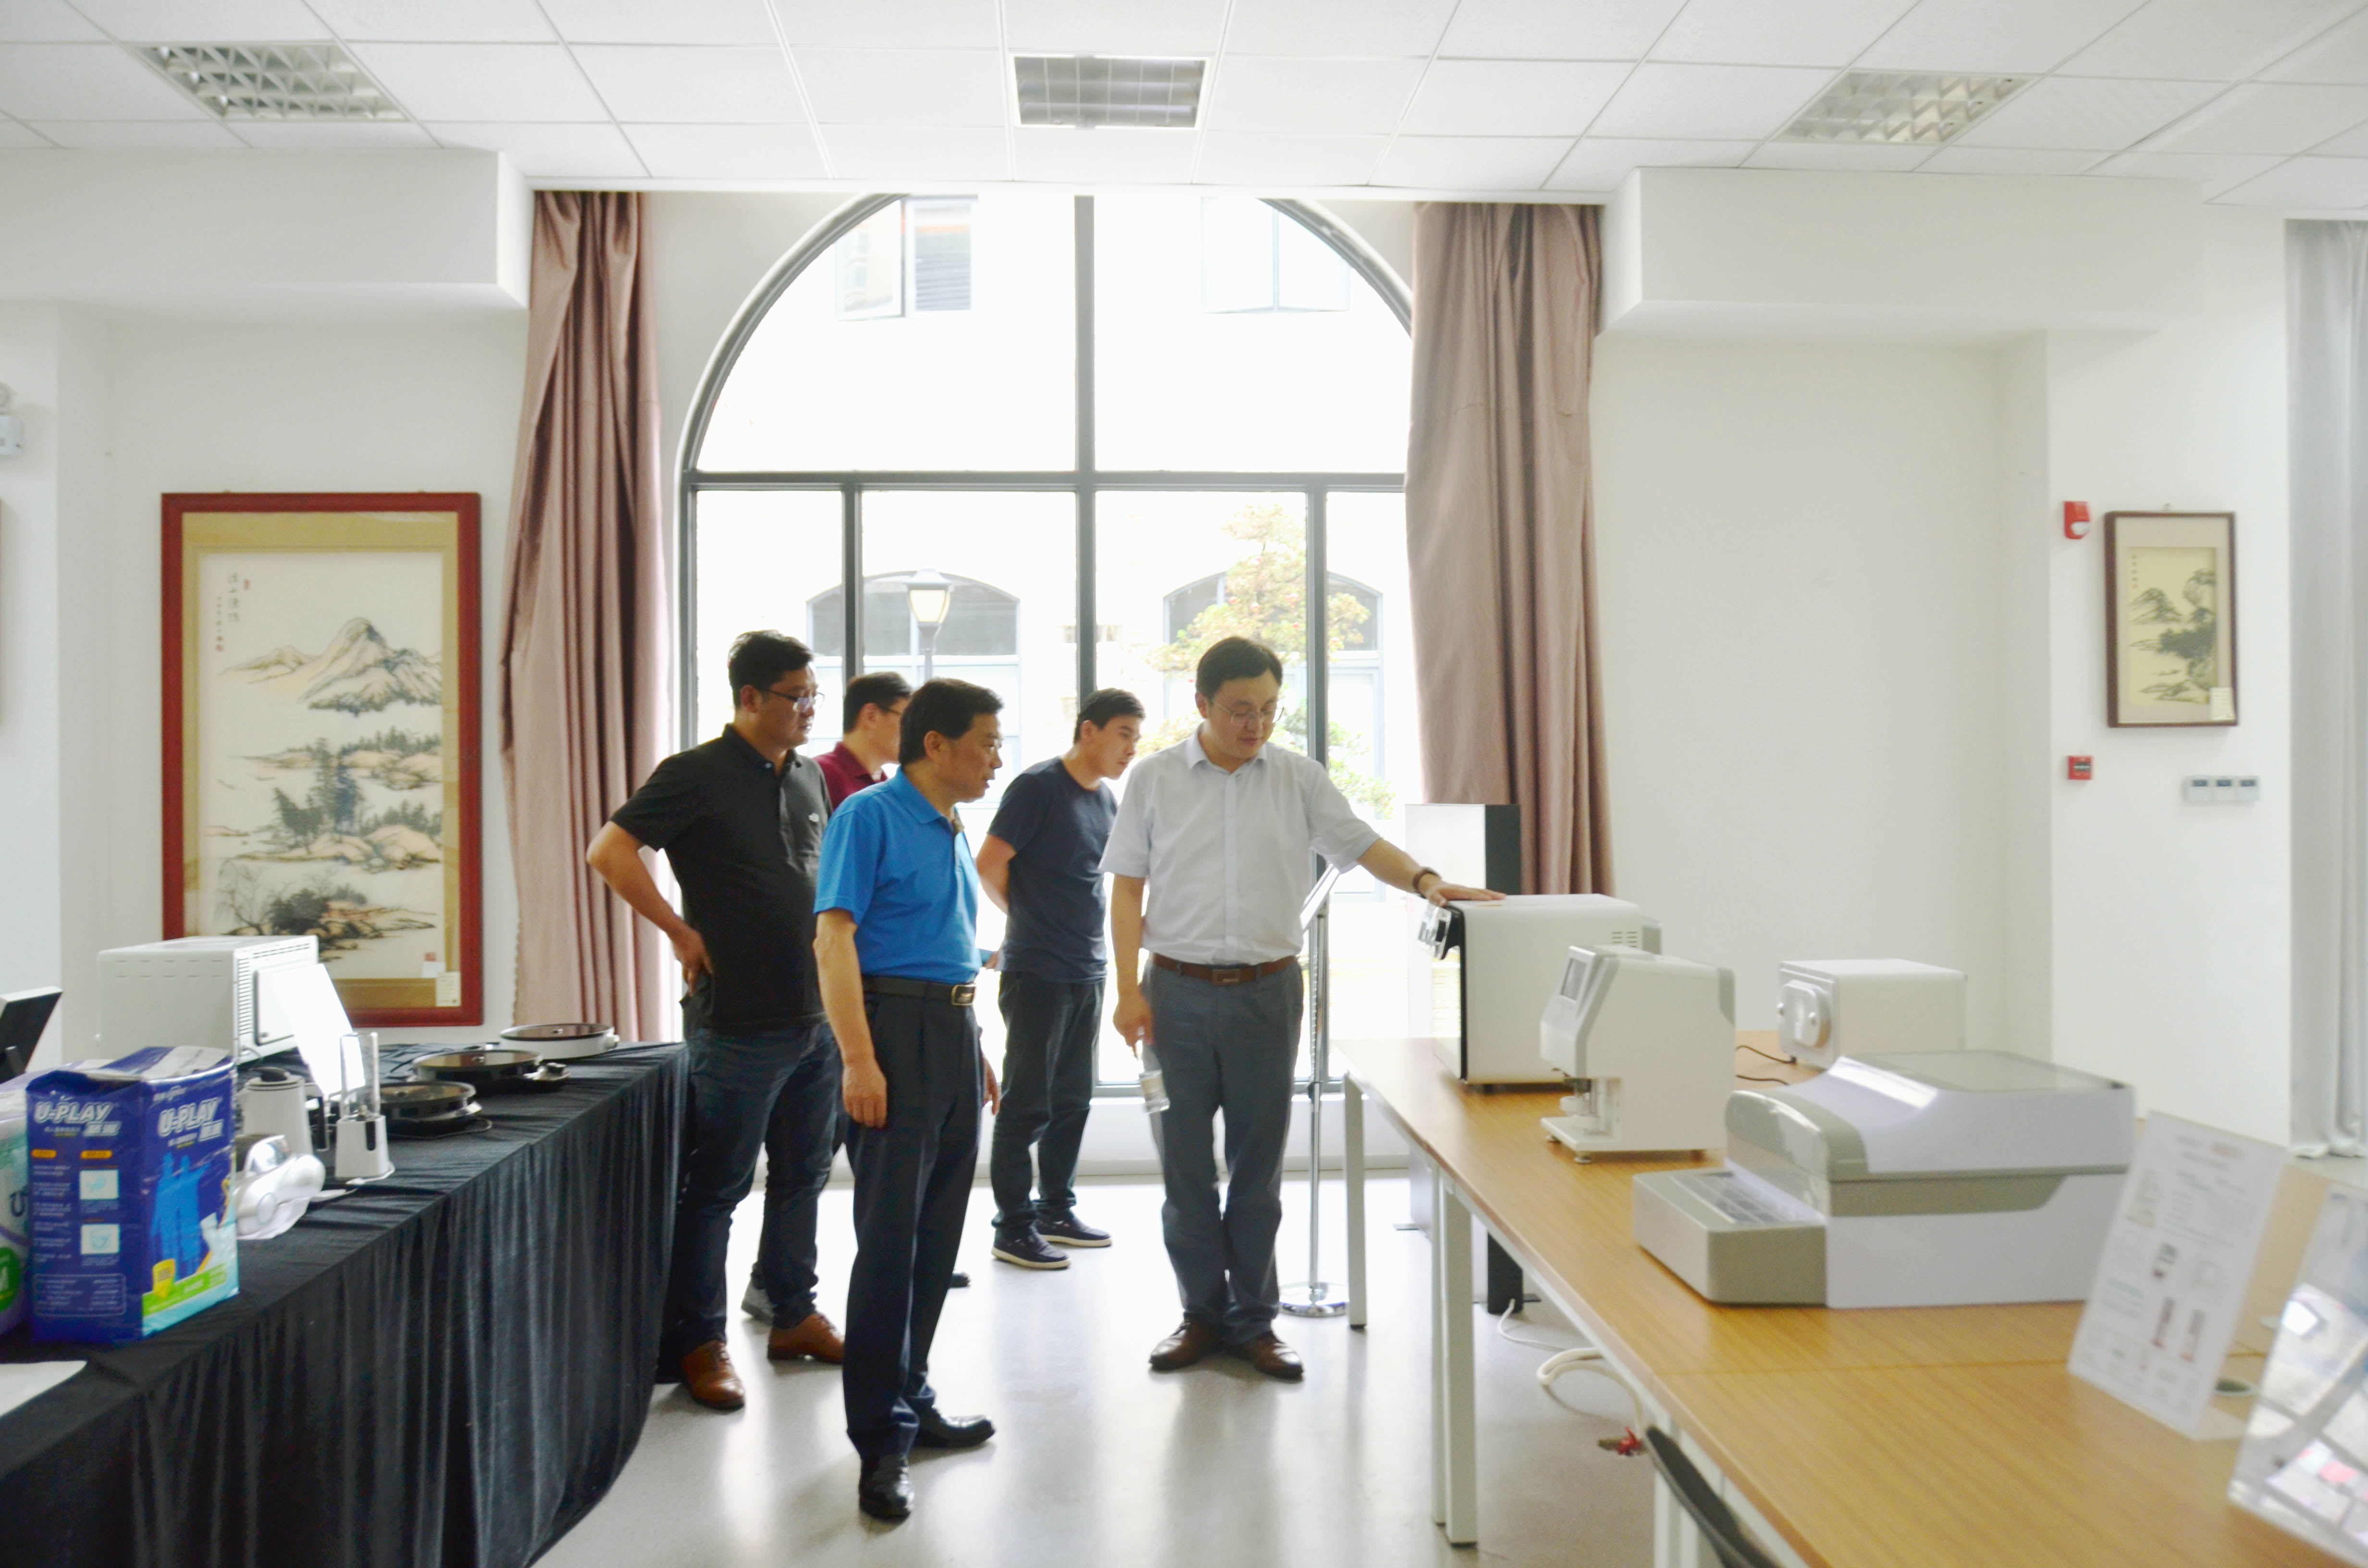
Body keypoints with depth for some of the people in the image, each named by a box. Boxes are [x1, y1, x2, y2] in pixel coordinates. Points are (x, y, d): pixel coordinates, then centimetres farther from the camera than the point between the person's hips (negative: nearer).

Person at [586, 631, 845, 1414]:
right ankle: (700, 1343, 14)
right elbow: (609, 852, -19)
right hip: (739, 1022, -7)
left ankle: (795, 1315, 31)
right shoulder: (697, 776, -11)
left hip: (816, 1017, 7)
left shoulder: (808, 777, 11)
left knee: (802, 1175, 17)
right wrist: (682, 932, -16)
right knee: (715, 1188, 3)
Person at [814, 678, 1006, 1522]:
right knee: (890, 1238, -7)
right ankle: (880, 1438, 1)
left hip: (954, 1036, 9)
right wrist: (859, 1059, -22)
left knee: (936, 1238, 13)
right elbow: (834, 938, -16)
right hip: (896, 1030, -8)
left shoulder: (952, 833, 17)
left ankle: (912, 1402, 26)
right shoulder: (869, 817, -8)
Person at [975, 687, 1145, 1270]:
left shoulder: (1108, 800, 12)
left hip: (1088, 972, 8)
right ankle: (1013, 1228, 7)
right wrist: (1029, 919, 0)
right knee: (1027, 1104, -1)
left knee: (1072, 1101, 14)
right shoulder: (1038, 786, -12)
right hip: (1037, 974, -8)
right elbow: (990, 865, -13)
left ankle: (1056, 1211, 26)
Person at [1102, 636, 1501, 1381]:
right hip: (1181, 990, -1)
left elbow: (1361, 844, 4)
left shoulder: (1299, 778, 4)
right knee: (1186, 1160, 5)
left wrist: (1426, 881, -16)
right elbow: (1127, 889, 2)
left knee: (1259, 1161, 7)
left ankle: (1252, 1319, 19)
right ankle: (1202, 1312, 20)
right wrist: (1129, 991, -5)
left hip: (1268, 990, 1)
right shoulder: (1156, 778, 1)